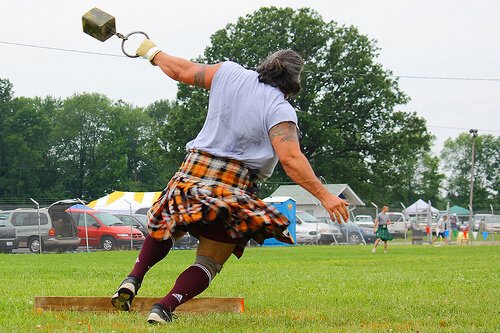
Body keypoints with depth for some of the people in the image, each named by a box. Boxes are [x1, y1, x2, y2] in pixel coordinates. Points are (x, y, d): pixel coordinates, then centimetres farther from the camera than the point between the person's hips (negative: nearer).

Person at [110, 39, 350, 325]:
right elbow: (291, 158, -19)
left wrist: (153, 53, 35)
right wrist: (324, 196, -17)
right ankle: (165, 307, -19)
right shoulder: (281, 110, -7)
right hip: (234, 188, -5)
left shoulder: (229, 73, 6)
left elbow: (181, 71, 16)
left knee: (166, 227, 28)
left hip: (192, 172, 5)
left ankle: (134, 278, 8)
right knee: (210, 262, 1)